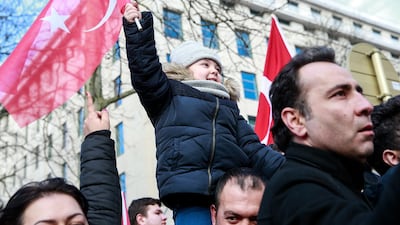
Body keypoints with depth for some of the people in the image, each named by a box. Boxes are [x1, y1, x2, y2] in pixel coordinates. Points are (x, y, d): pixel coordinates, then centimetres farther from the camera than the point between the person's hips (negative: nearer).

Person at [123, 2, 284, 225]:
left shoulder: (229, 106, 27)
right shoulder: (170, 95, 17)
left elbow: (254, 149, 17)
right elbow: (145, 69, 1)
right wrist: (134, 27, -7)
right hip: (191, 193, -4)